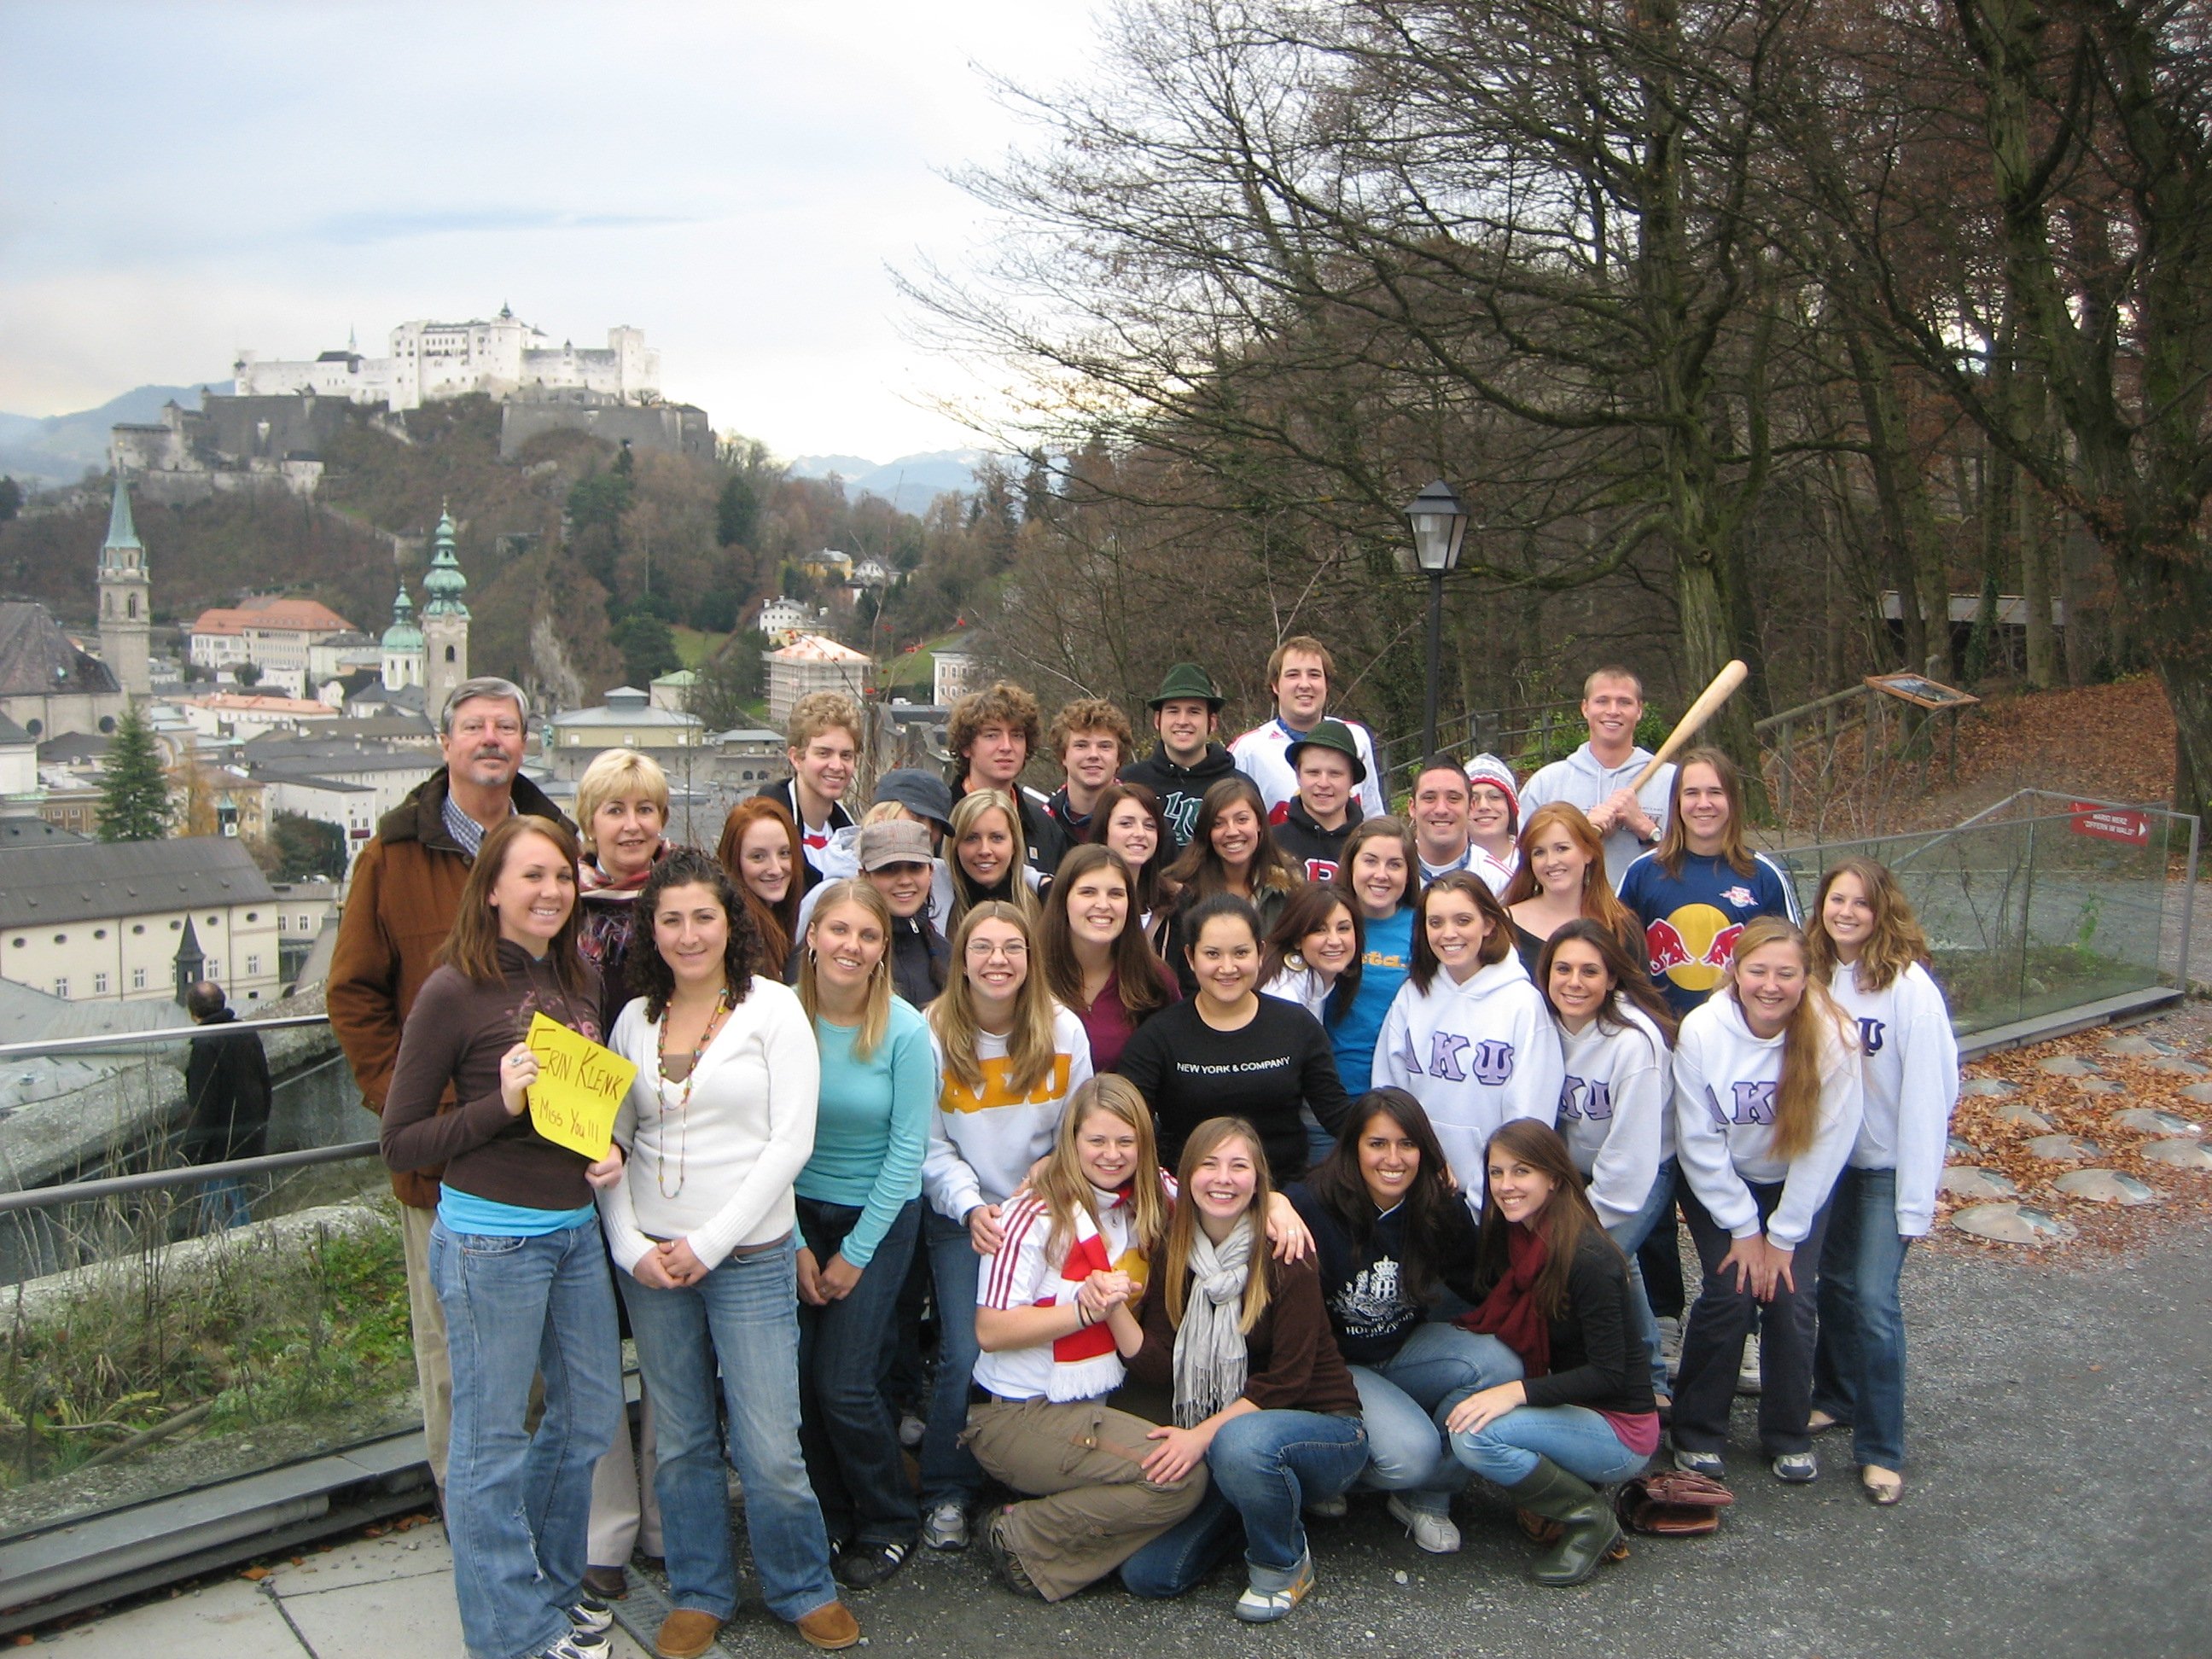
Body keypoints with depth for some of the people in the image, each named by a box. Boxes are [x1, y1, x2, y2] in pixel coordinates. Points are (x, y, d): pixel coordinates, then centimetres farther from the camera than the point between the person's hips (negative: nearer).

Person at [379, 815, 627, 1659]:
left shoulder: (578, 980, 6)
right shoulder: (453, 991, -13)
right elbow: (399, 1142, -11)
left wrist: (613, 1149, 0)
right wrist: (501, 1103, -23)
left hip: (576, 1229, 7)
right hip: (490, 1237, -7)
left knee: (590, 1410, 18)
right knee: (492, 1437, 6)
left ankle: (553, 1582, 39)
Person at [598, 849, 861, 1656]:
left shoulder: (772, 1008, -4)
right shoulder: (635, 1019, 8)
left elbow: (792, 1141, -9)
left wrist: (710, 1242, -11)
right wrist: (630, 1246, -5)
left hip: (750, 1257, -4)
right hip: (650, 1261, 4)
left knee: (771, 1450, -2)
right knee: (680, 1441, 12)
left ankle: (803, 1588, 21)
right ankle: (698, 1594, 30)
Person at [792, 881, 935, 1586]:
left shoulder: (905, 1031, -14)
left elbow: (908, 1150, -10)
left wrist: (856, 1253, -8)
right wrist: (794, 1245, -6)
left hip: (879, 1216, -2)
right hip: (795, 1211, 2)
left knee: (844, 1383, -6)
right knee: (794, 1376, -1)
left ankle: (889, 1523, 19)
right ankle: (827, 1519, 23)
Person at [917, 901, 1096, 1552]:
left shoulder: (1064, 1031, -3)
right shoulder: (934, 1033, -9)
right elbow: (930, 1144, -6)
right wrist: (971, 1206, -17)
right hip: (962, 1217, -2)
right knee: (967, 1357, -12)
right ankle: (947, 1495, 10)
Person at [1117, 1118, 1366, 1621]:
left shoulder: (1283, 1255, -15)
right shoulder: (1173, 1257, -1)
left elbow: (1286, 1379, -18)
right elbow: (1159, 1370, -7)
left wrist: (1203, 1436, -25)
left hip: (1323, 1428, -5)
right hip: (1210, 1442, 5)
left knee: (1239, 1443, -38)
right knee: (1146, 1575, -10)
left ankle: (1284, 1566, -8)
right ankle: (1250, 1507, 17)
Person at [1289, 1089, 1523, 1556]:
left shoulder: (1439, 1211, -7)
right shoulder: (1312, 1207, -21)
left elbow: (1482, 1290, -2)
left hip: (1407, 1349, 5)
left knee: (1501, 1366, -23)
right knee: (1409, 1453, -30)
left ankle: (1426, 1499, -3)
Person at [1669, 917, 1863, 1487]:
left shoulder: (1829, 1035, -22)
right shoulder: (1701, 1030, -23)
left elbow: (1827, 1143, -15)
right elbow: (1699, 1142, -15)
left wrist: (1783, 1234, -12)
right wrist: (1743, 1228, -12)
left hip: (1797, 1185, 1)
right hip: (1717, 1184, -1)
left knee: (1791, 1300, -9)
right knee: (1729, 1293, -13)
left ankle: (1789, 1435, 13)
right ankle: (1697, 1434, 6)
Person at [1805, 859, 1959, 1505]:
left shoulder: (1909, 984, -17)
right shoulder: (1814, 977, 0)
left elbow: (1928, 1094, -18)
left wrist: (1916, 1199, -18)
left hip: (1886, 1166, -5)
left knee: (1874, 1299, -7)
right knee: (1833, 1282, 15)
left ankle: (1881, 1450, 4)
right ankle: (1837, 1397, 35)